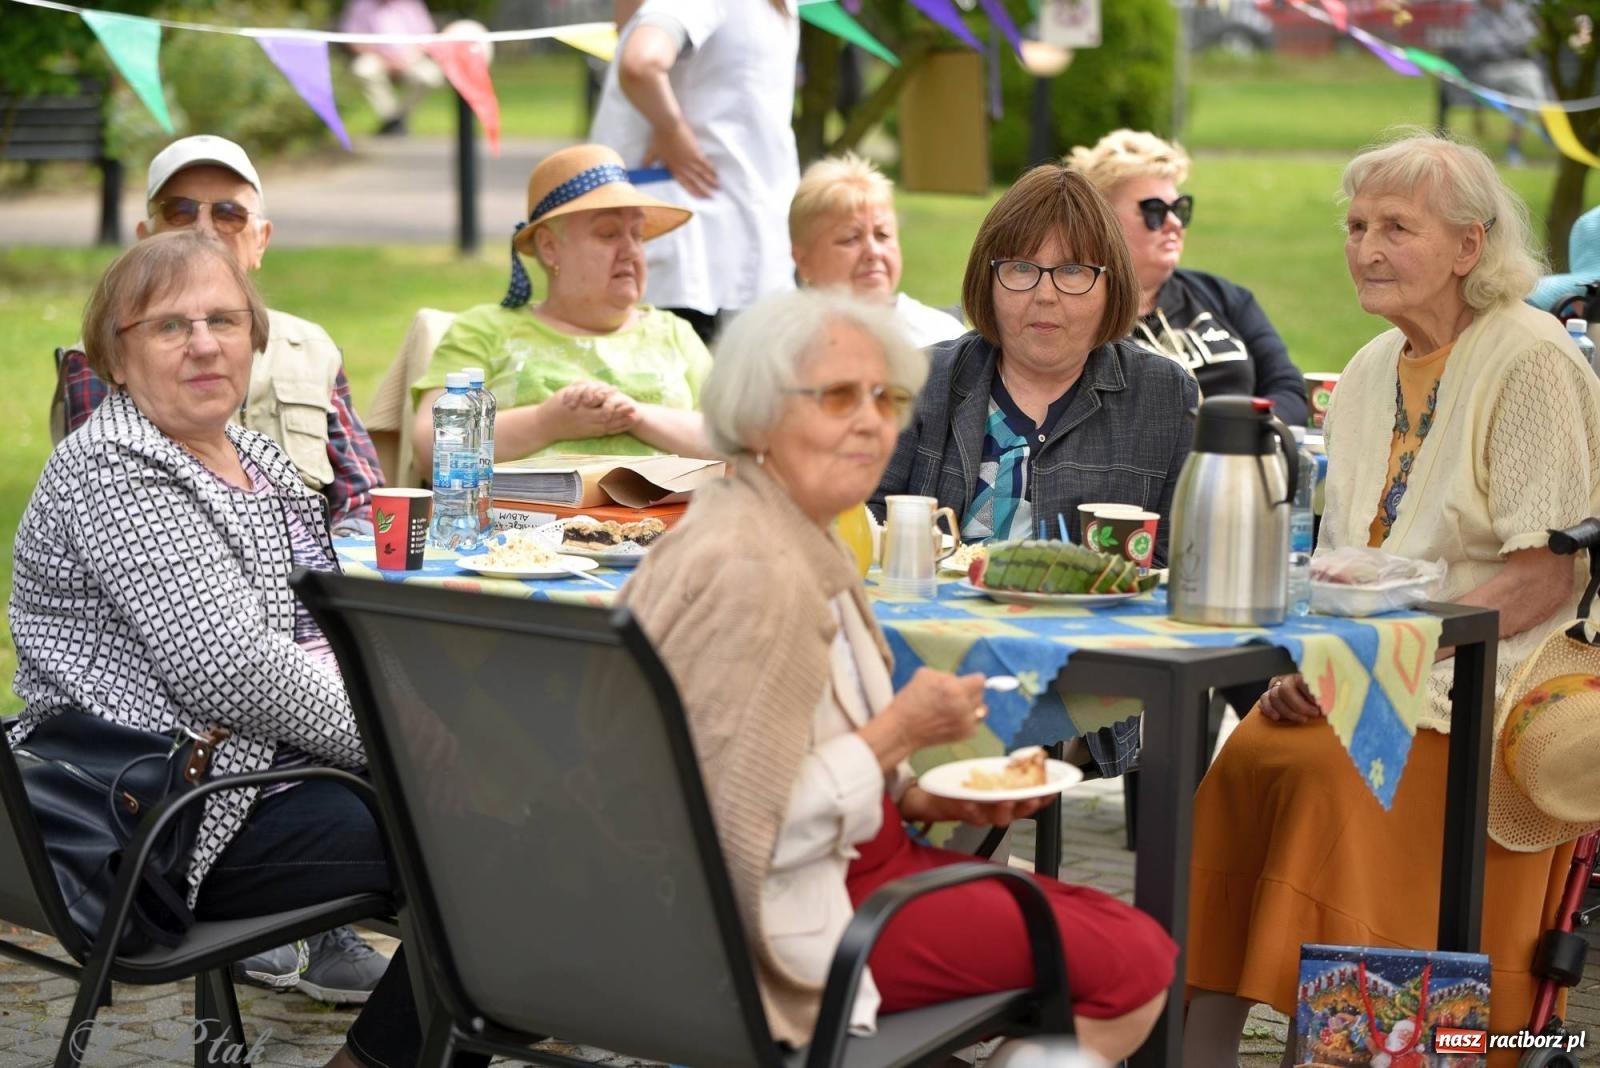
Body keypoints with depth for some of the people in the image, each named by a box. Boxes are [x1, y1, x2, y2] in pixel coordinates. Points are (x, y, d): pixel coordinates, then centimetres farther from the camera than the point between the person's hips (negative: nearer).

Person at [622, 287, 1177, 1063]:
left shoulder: (805, 540, 9)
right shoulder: (748, 571, -23)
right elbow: (741, 834, -26)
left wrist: (922, 796, 4)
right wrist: (898, 733, -19)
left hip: (844, 862, 10)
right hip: (787, 919, -10)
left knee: (1137, 946, 11)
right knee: (1133, 967, -10)